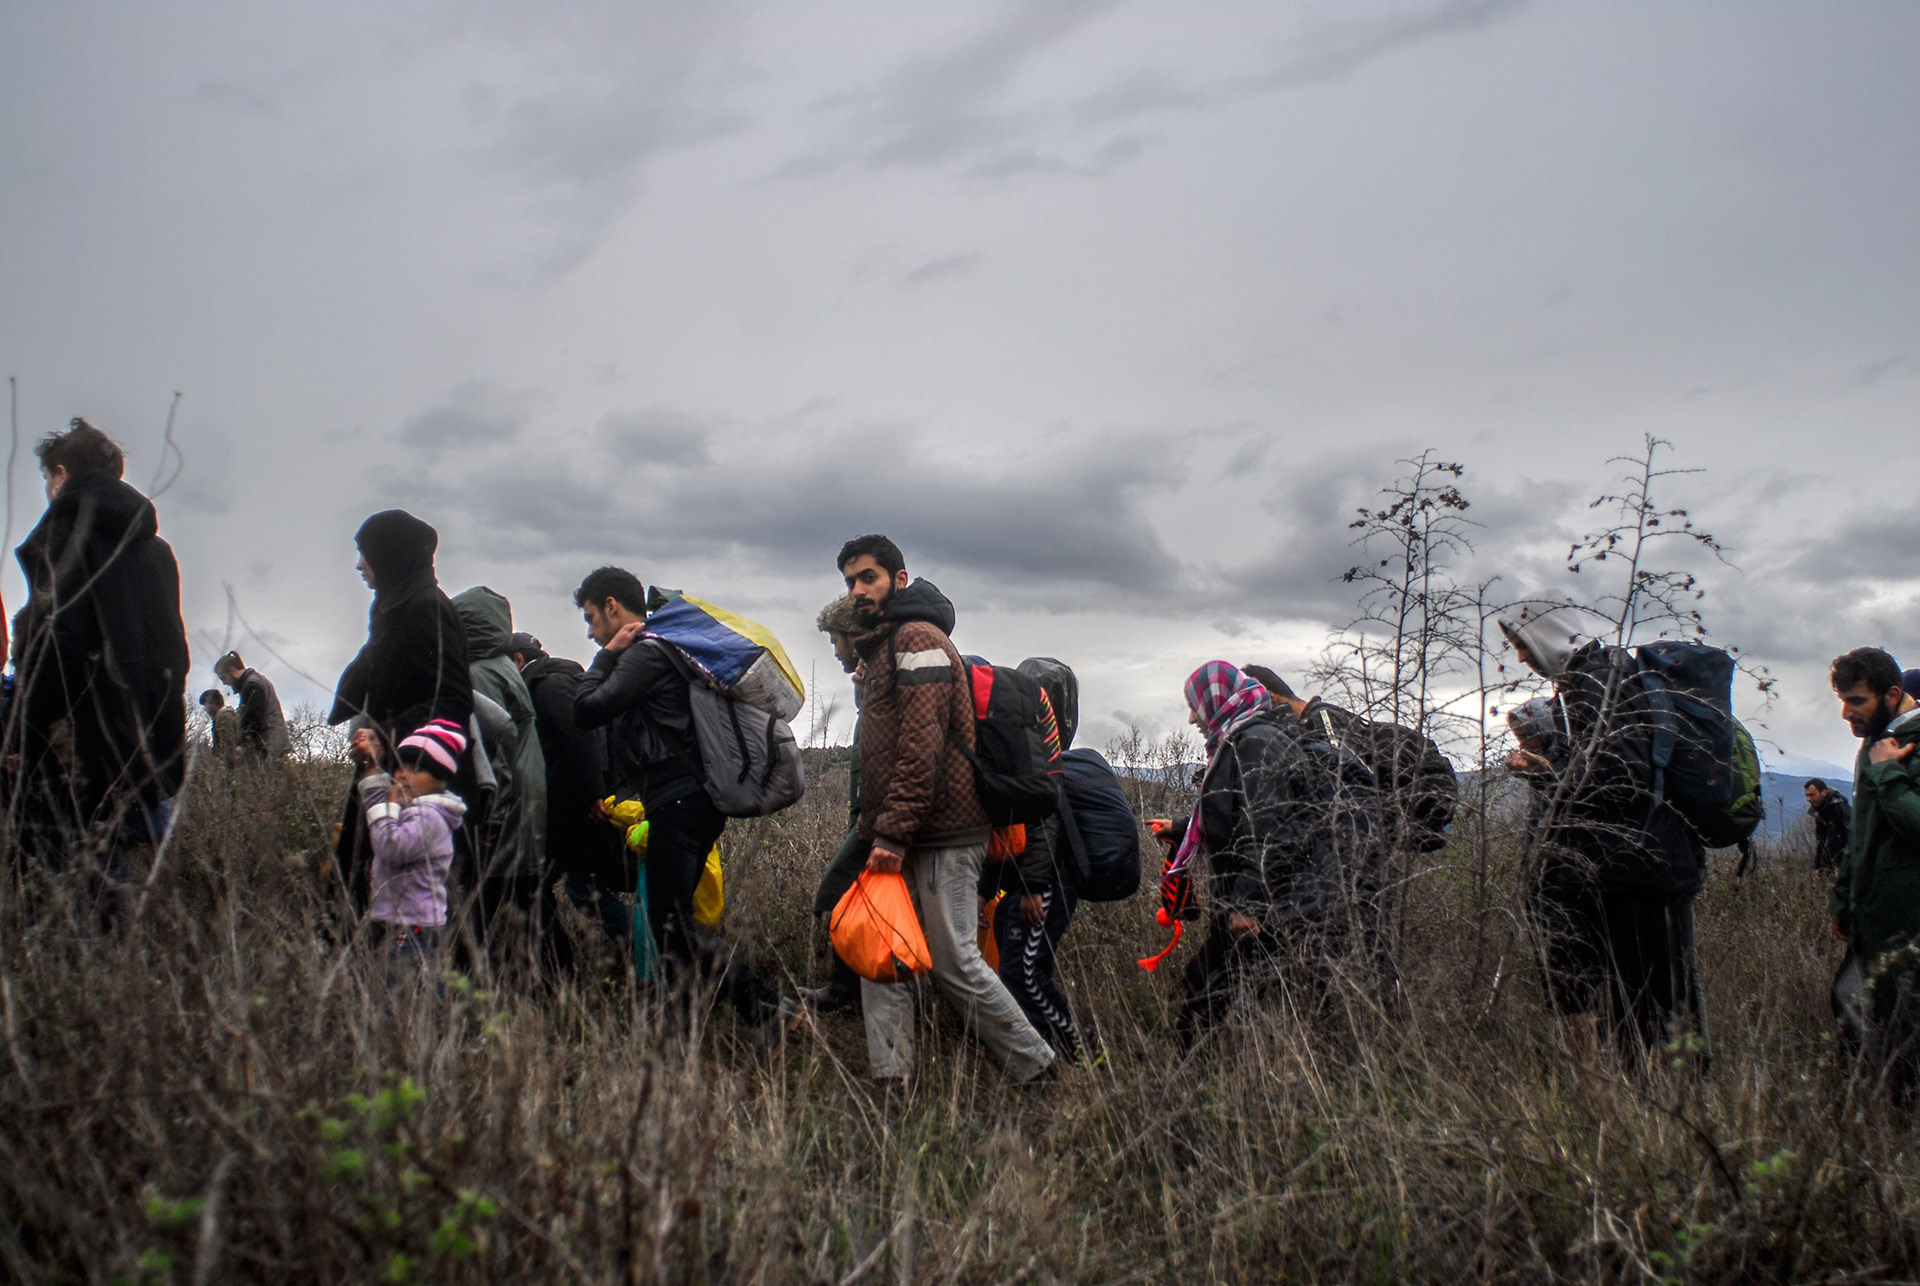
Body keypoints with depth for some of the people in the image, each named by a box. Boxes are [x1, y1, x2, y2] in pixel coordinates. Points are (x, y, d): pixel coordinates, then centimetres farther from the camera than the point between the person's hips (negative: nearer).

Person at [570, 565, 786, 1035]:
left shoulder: (646, 652, -8)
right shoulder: (656, 650, 23)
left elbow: (587, 710, -14)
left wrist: (607, 655, -2)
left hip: (679, 802, -10)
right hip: (688, 800, 10)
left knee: (672, 925, -10)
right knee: (671, 920, 11)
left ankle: (763, 1005, -15)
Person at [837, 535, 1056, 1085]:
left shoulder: (918, 638, -11)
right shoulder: (881, 648, 21)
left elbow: (921, 746, -20)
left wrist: (892, 833, -23)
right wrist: (876, 829, 16)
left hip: (940, 837, -10)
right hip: (901, 838, 10)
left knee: (955, 961, -5)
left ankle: (1036, 1068, 8)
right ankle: (890, 1077, 7)